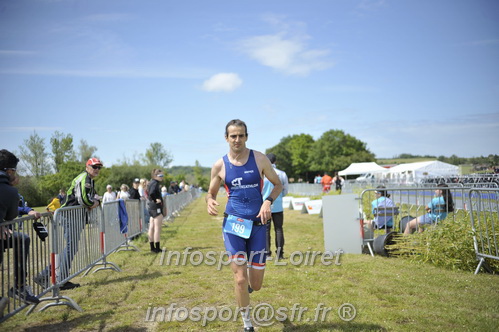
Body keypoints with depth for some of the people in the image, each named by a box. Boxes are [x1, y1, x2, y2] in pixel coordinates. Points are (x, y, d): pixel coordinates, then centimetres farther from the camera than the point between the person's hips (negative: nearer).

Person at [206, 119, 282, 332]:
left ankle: (248, 275, 44)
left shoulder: (259, 159, -3)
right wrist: (210, 202, -12)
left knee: (255, 284, 5)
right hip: (233, 223, 0)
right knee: (240, 279, -6)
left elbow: (278, 184, 6)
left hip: (257, 224, 1)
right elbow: (211, 193, 11)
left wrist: (268, 201, -13)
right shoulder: (219, 165, 0)